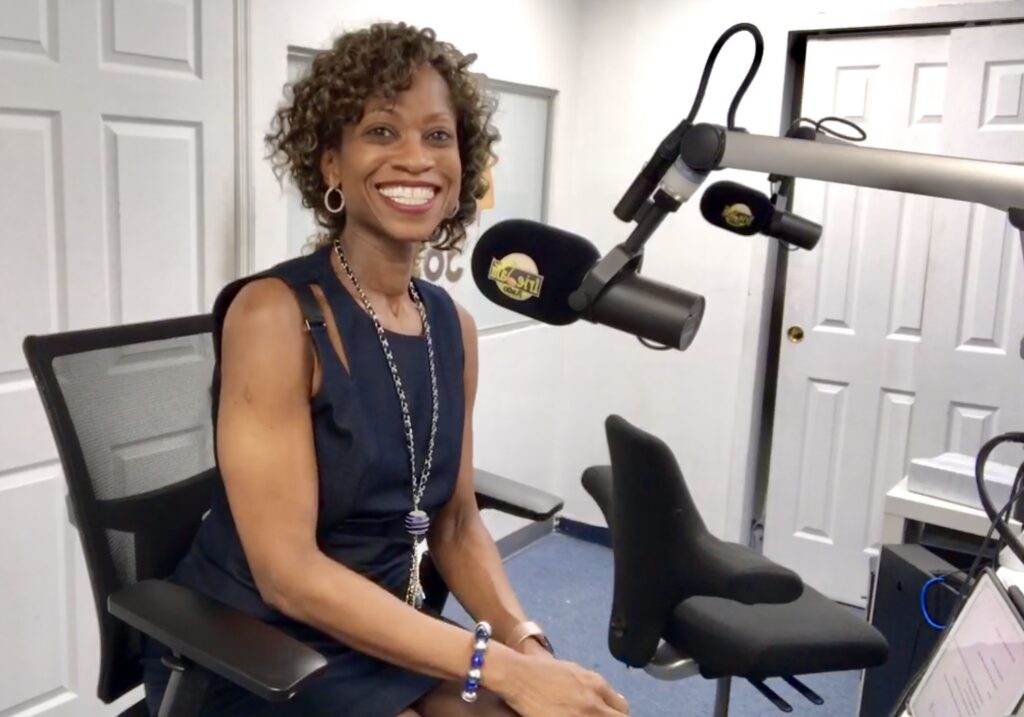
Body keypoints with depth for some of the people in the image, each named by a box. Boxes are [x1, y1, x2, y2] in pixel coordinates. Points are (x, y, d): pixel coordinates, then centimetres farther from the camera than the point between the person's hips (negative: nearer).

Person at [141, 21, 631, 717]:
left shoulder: (454, 325, 1)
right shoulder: (273, 313, -18)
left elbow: (457, 523, 6)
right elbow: (287, 573, -21)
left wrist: (526, 641, -12)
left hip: (389, 637, 6)